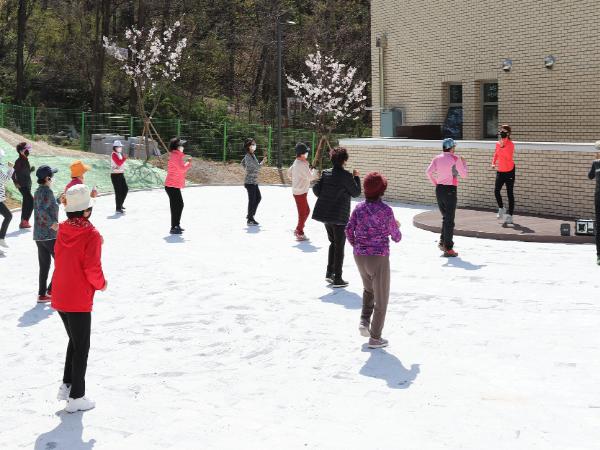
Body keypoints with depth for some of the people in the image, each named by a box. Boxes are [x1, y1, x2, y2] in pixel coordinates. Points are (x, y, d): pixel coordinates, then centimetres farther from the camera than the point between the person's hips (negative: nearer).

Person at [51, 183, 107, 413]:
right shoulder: (91, 235, -18)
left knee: (75, 341, 24)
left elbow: (60, 259, 11)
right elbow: (92, 269, -20)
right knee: (81, 348, 5)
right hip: (79, 301, -7)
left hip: (59, 297, 7)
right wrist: (101, 284, 0)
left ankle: (67, 385, 26)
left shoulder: (63, 229, 3)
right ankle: (76, 398, 12)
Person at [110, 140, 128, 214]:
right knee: (118, 192, -7)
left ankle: (120, 204, 29)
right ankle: (118, 208, 0)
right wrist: (124, 158, -15)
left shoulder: (120, 154, 14)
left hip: (121, 174, 9)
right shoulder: (114, 154, -14)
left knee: (125, 189, 13)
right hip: (115, 175, -9)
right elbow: (119, 163, -25)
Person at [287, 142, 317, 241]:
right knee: (302, 213, 1)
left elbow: (289, 173, 19)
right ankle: (300, 234, 10)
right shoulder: (302, 165, -22)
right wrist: (314, 170, -3)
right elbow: (310, 177, -21)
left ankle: (298, 230, 26)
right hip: (300, 192, -10)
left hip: (297, 191, 10)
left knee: (306, 211, 19)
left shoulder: (296, 163, 8)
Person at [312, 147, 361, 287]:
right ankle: (337, 279, 7)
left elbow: (316, 189, 1)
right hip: (339, 216, -6)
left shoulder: (326, 173, 1)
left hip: (324, 214, 6)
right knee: (339, 247, 4)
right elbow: (356, 192, -6)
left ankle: (329, 273, 23)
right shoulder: (346, 176, -16)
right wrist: (356, 177, 8)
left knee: (333, 243, 23)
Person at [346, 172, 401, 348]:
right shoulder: (386, 210, -13)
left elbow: (349, 230, 0)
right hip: (379, 258, -5)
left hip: (360, 256, 5)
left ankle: (364, 321, 12)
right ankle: (375, 337, 14)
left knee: (368, 289, 30)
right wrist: (396, 227, 16)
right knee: (381, 298, 10)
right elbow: (396, 237, -6)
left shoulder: (359, 208, 0)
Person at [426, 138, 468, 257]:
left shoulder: (437, 158, 6)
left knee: (445, 217, 21)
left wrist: (435, 183, 4)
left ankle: (442, 241, 16)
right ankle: (448, 248, 1)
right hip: (450, 190, -5)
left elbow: (429, 171, -7)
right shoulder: (455, 159, -8)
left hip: (439, 189, 5)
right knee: (450, 220, -1)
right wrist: (464, 163, 12)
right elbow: (464, 175, -4)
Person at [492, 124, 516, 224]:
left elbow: (509, 157, -27)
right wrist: (493, 163, 4)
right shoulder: (498, 144, 4)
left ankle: (509, 215, 6)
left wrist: (503, 146, -32)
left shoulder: (510, 144, -13)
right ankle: (501, 208, 19)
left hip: (509, 171, -5)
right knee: (496, 191, -6)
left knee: (509, 194, 0)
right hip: (500, 171, 5)